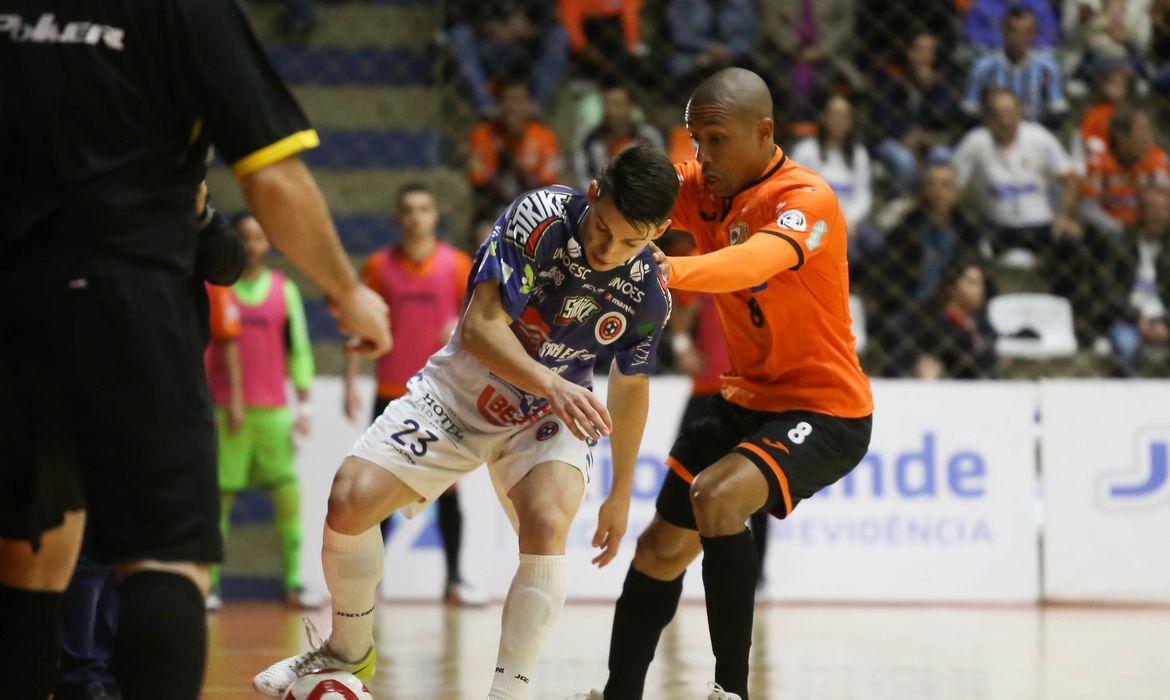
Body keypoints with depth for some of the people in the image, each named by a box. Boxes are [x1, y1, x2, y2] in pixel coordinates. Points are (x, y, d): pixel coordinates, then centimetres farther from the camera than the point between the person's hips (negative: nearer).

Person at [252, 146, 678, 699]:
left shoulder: (648, 295, -15)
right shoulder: (540, 217, -26)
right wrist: (550, 384, -46)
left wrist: (621, 494, 12)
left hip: (550, 413, 1)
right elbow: (480, 325, -30)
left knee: (547, 522, -30)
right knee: (349, 502, -14)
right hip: (462, 390, -1)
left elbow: (630, 387, 4)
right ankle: (348, 653, 13)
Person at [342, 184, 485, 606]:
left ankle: (455, 579, 5)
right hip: (392, 394, 0)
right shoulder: (379, 266, 3)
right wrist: (351, 384, -1)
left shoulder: (456, 264, 2)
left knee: (448, 488, 0)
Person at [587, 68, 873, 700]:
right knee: (662, 548, 10)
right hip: (746, 399, 8)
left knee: (717, 497, -31)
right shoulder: (705, 187, 1)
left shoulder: (806, 200, -22)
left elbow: (755, 263, -41)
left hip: (825, 410, -8)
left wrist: (672, 271, -59)